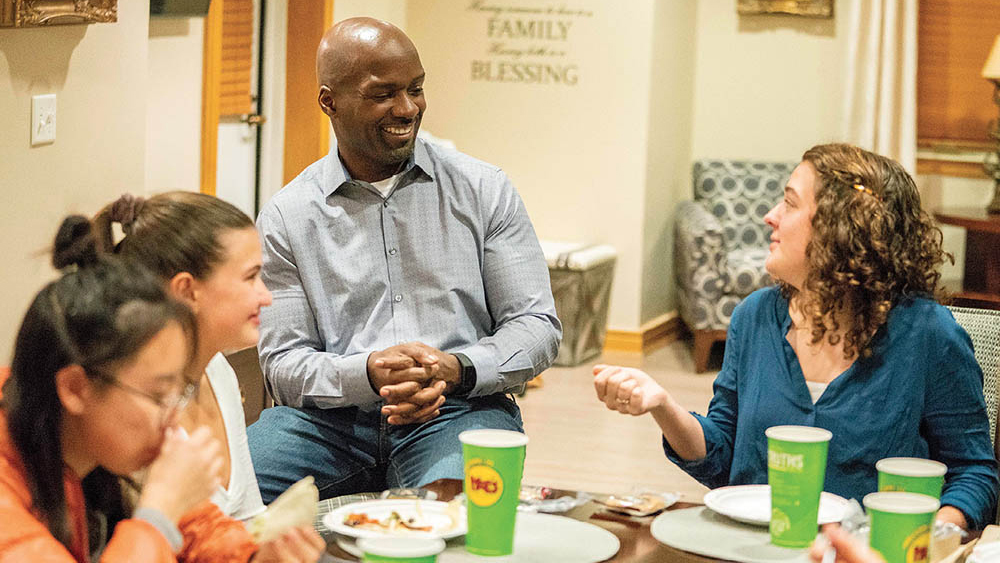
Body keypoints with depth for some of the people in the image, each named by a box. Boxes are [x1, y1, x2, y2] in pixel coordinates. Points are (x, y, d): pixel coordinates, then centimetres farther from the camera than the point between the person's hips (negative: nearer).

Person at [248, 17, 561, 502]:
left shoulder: (484, 190, 8)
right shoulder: (286, 218, 7)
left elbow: (538, 327, 6)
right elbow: (283, 364, 3)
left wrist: (456, 368, -15)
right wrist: (367, 375, -18)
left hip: (457, 409, -1)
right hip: (332, 419, 2)